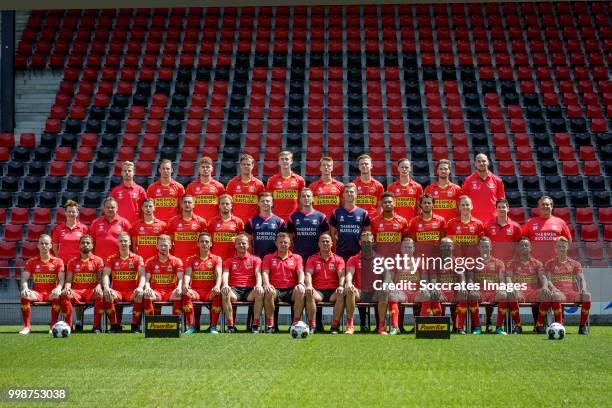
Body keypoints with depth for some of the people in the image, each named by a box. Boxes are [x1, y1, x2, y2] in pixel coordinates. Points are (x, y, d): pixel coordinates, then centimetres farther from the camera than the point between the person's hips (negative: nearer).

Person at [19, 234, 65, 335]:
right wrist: (25, 288, -24)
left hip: (51, 293, -1)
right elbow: (24, 278, -1)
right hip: (37, 293, 1)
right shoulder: (31, 262, 8)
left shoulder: (58, 262, 5)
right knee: (25, 296, -32)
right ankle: (26, 326, -27)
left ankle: (53, 326, -24)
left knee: (57, 296, -37)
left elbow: (61, 279, -4)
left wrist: (58, 288, -27)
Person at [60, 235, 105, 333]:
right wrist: (67, 288, -12)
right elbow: (69, 280, 11)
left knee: (100, 295, -37)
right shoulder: (72, 262, 16)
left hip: (91, 291, -1)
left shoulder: (98, 260, 11)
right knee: (64, 295, -32)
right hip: (76, 291, 1)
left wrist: (98, 286, -22)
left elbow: (100, 278, 1)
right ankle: (68, 325, -23)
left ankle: (97, 326, -27)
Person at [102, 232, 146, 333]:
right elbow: (106, 274, -1)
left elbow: (142, 275, -5)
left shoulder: (137, 258, 8)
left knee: (140, 295, -34)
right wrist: (106, 287, -23)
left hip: (132, 291, -1)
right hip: (117, 291, 1)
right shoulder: (112, 259, 11)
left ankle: (135, 326, -21)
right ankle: (115, 325, -20)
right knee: (107, 295, -33)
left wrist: (140, 287, -27)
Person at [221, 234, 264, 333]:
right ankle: (230, 326, -31)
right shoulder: (229, 261, 19)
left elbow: (258, 274, 3)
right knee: (225, 293, -35)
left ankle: (255, 325, -29)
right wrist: (225, 285, -21)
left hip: (250, 290, 0)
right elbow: (225, 274, 4)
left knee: (260, 292, -35)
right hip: (235, 289, 0)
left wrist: (258, 285, -21)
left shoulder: (255, 259, 18)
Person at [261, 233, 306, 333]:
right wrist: (266, 284, -17)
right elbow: (265, 272, 5)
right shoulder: (269, 257, 19)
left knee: (301, 291, -34)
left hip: (291, 289, 0)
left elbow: (300, 272, 5)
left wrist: (300, 283, -18)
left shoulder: (296, 257, 20)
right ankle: (271, 326, -29)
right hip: (276, 289, 0)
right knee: (268, 292, -37)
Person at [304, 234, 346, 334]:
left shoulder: (338, 259, 12)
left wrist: (341, 286, -25)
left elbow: (341, 275, -2)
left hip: (333, 291, 0)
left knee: (341, 295, -34)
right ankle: (312, 326, -28)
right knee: (309, 295, -34)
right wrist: (309, 285, -25)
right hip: (318, 291, 0)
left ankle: (335, 326, -27)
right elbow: (308, 274, -2)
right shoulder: (312, 259, 12)